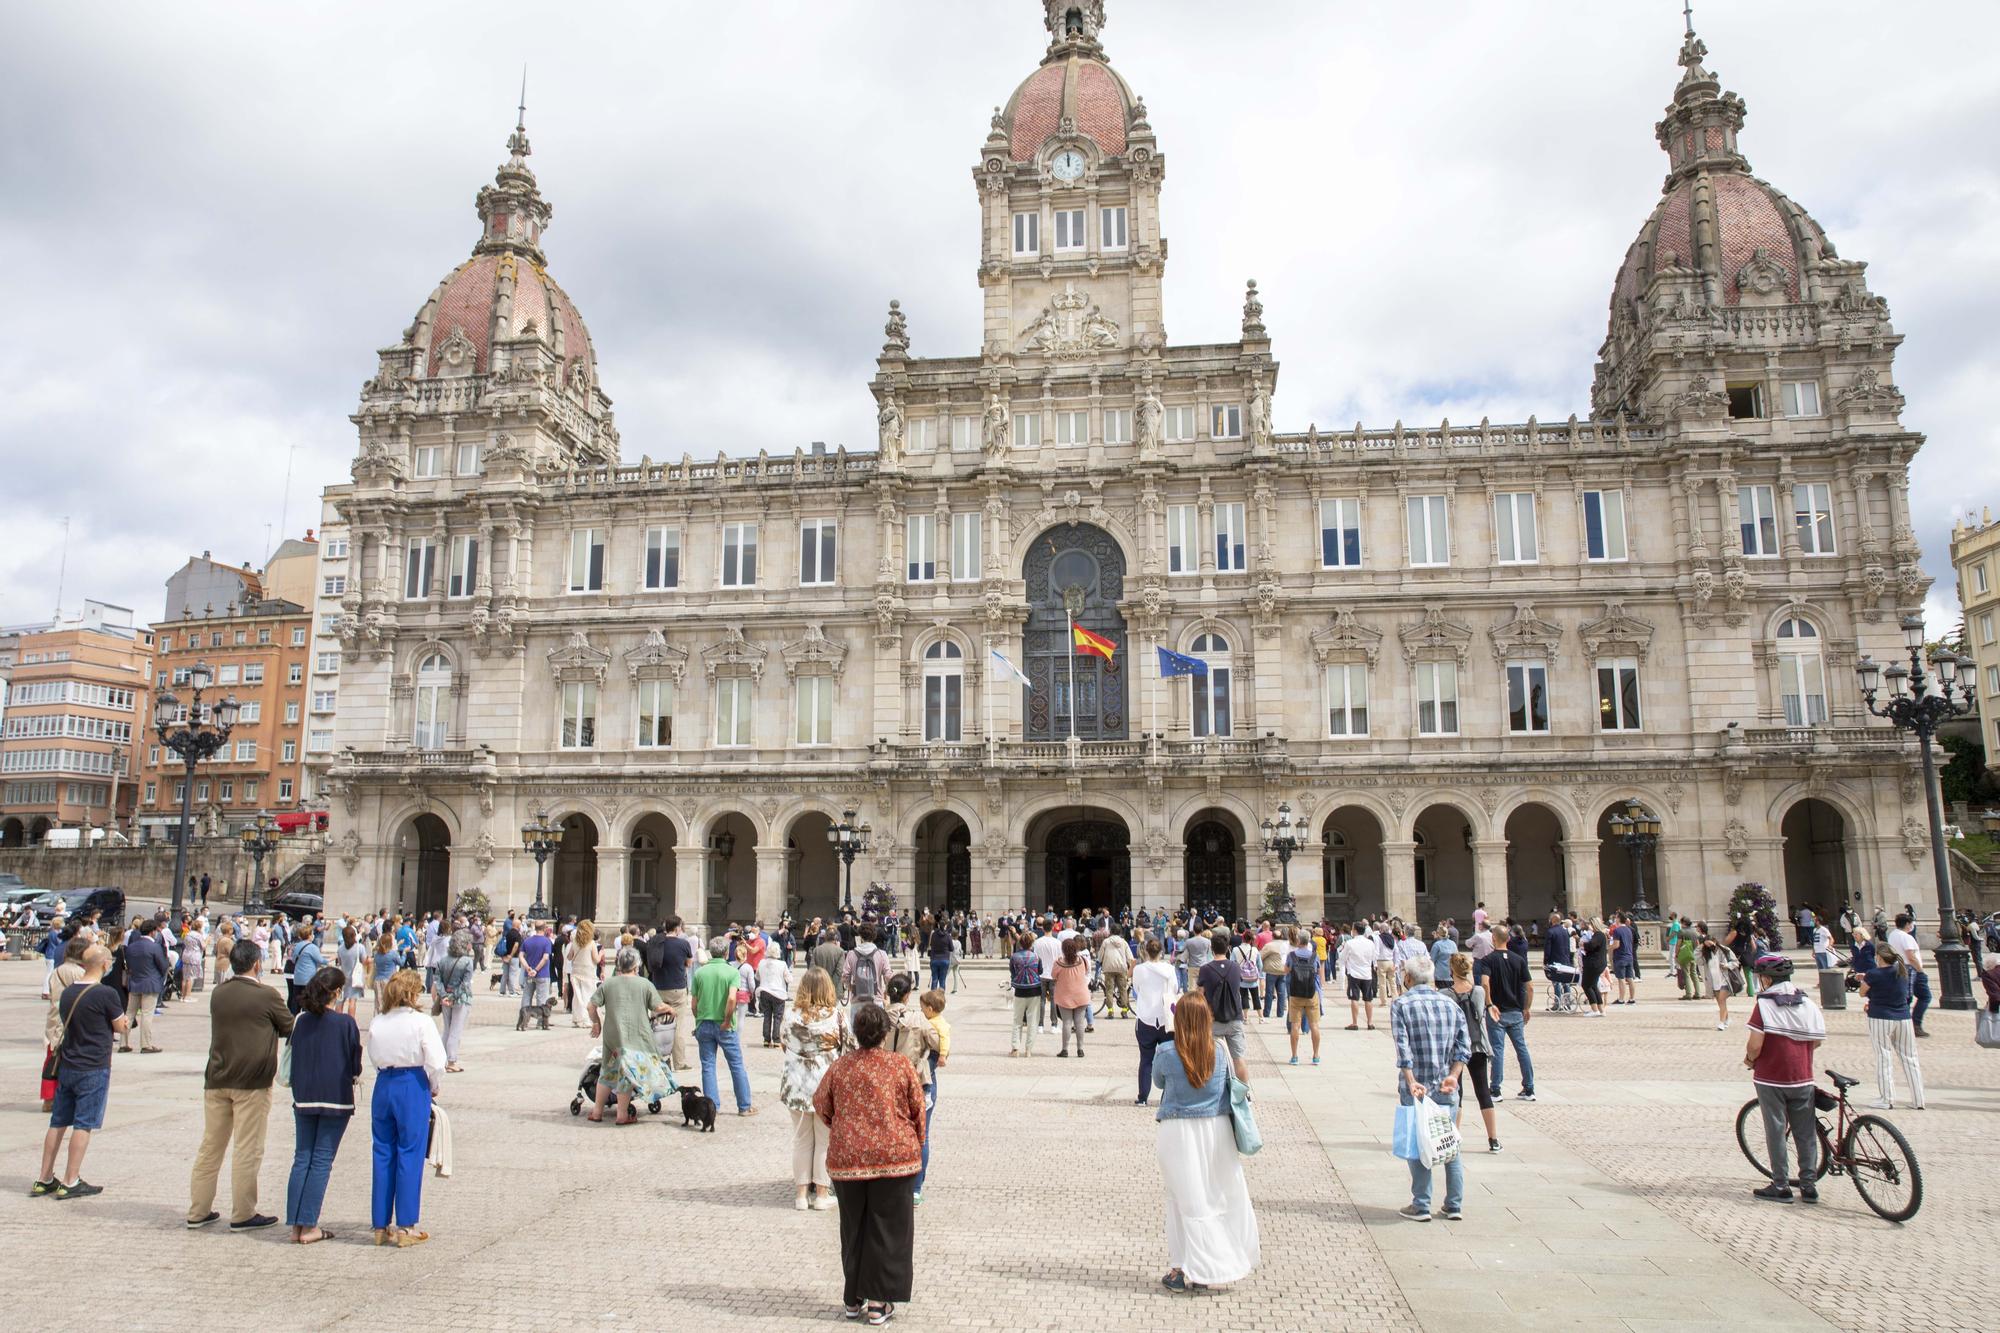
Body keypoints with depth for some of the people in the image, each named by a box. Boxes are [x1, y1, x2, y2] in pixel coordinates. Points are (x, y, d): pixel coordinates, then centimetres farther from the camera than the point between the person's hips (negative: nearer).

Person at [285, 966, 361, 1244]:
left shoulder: (302, 1021, 2)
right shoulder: (345, 1023, -11)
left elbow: (294, 1060, 9)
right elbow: (355, 1065, -5)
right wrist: (353, 1078, 16)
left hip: (303, 1098, 4)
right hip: (335, 1099, -4)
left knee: (301, 1158, 11)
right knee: (321, 1161, 2)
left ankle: (296, 1225, 9)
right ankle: (309, 1227, 2)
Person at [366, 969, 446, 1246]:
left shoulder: (377, 1023, 1)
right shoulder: (421, 1023, -12)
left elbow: (374, 1058, 5)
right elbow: (436, 1063, -14)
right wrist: (433, 1087, 3)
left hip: (383, 1086, 4)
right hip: (413, 1088, -4)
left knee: (383, 1154, 12)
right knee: (410, 1155, 3)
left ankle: (381, 1226, 19)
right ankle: (405, 1228, 7)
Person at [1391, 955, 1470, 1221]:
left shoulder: (1400, 1004, -5)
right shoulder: (1451, 1004, 8)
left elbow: (1403, 1047, -14)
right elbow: (1464, 1045, 0)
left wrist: (1411, 1081, -17)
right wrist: (1453, 1076, -4)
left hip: (1416, 1087, -4)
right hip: (1447, 1088, 4)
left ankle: (1421, 1206, 9)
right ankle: (1454, 1206, 18)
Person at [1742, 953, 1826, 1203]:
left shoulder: (1764, 1004, -13)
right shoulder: (1808, 1003, 1)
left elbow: (1755, 1044, -17)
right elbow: (1817, 1041, 6)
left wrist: (1750, 1060, 3)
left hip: (1770, 1079, -4)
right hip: (1802, 1079, 4)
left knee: (1776, 1131, 5)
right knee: (1806, 1132, 12)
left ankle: (1780, 1186, 9)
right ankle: (1809, 1185, 17)